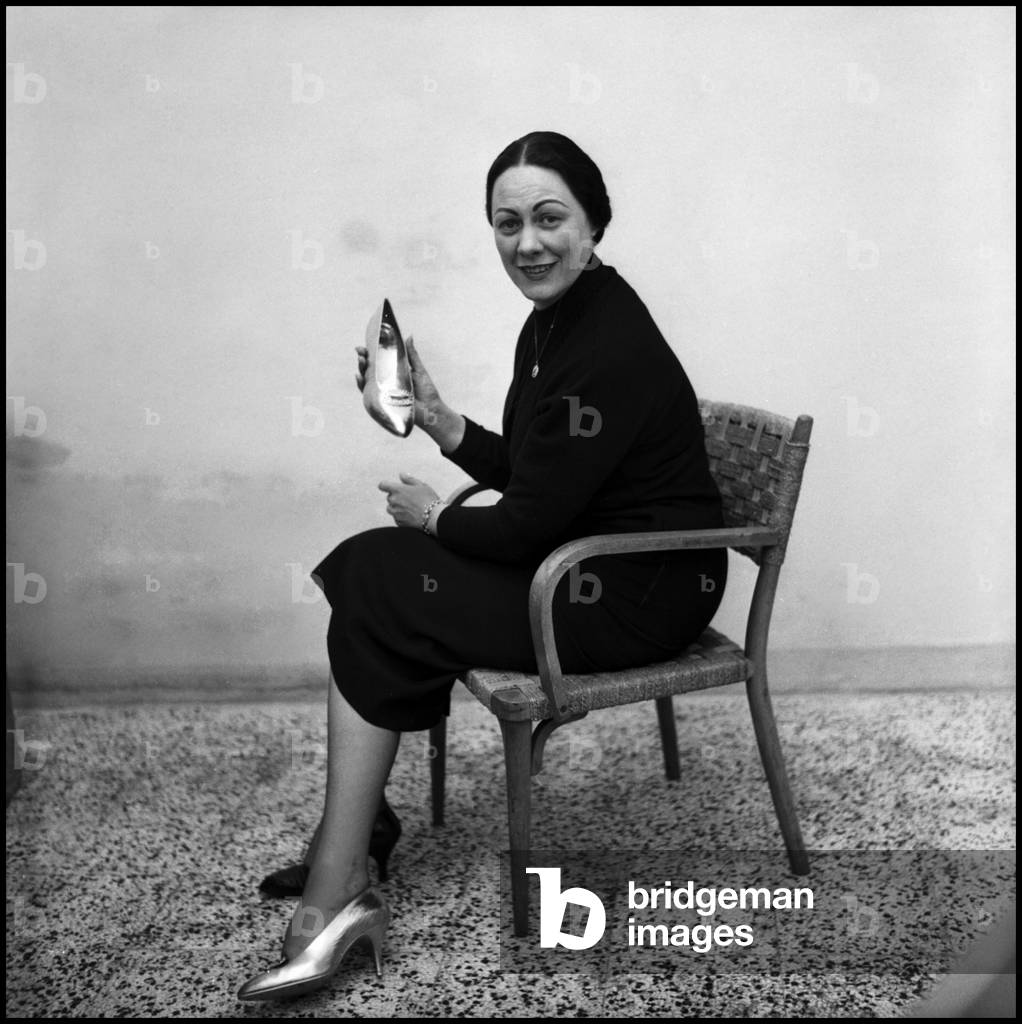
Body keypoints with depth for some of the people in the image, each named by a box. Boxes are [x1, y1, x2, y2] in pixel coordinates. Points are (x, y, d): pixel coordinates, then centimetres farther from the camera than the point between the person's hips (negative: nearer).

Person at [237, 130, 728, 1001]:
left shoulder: (608, 346, -23)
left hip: (643, 593, -9)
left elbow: (528, 526, -21)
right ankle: (354, 827, 10)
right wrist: (436, 418, 2)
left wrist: (433, 516, -4)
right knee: (367, 565, 2)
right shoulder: (556, 318, 7)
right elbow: (528, 473, 13)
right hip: (585, 560, 9)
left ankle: (338, 892, -1)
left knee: (376, 597, -12)